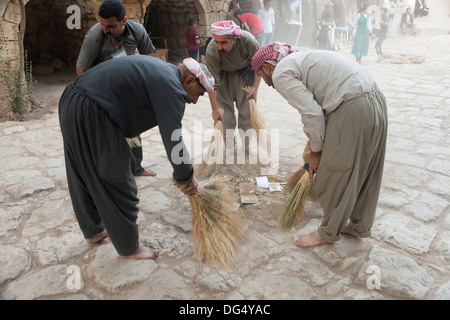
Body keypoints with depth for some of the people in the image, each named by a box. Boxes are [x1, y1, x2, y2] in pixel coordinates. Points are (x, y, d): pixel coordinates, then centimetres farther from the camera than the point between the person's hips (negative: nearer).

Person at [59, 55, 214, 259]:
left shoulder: (163, 70, 18)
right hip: (92, 115, -10)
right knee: (118, 184, 4)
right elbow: (173, 142, -16)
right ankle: (129, 247, 22)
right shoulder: (171, 88, -13)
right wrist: (187, 177, -1)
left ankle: (93, 231, 44)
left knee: (84, 178, 23)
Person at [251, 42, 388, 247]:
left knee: (336, 174, 6)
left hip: (353, 110, -10)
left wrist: (316, 151, 1)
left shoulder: (281, 74, -5)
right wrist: (316, 145, 34)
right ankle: (360, 226, 38)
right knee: (363, 172, 20)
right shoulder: (299, 60, 25)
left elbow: (312, 113, -13)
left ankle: (328, 232, 24)